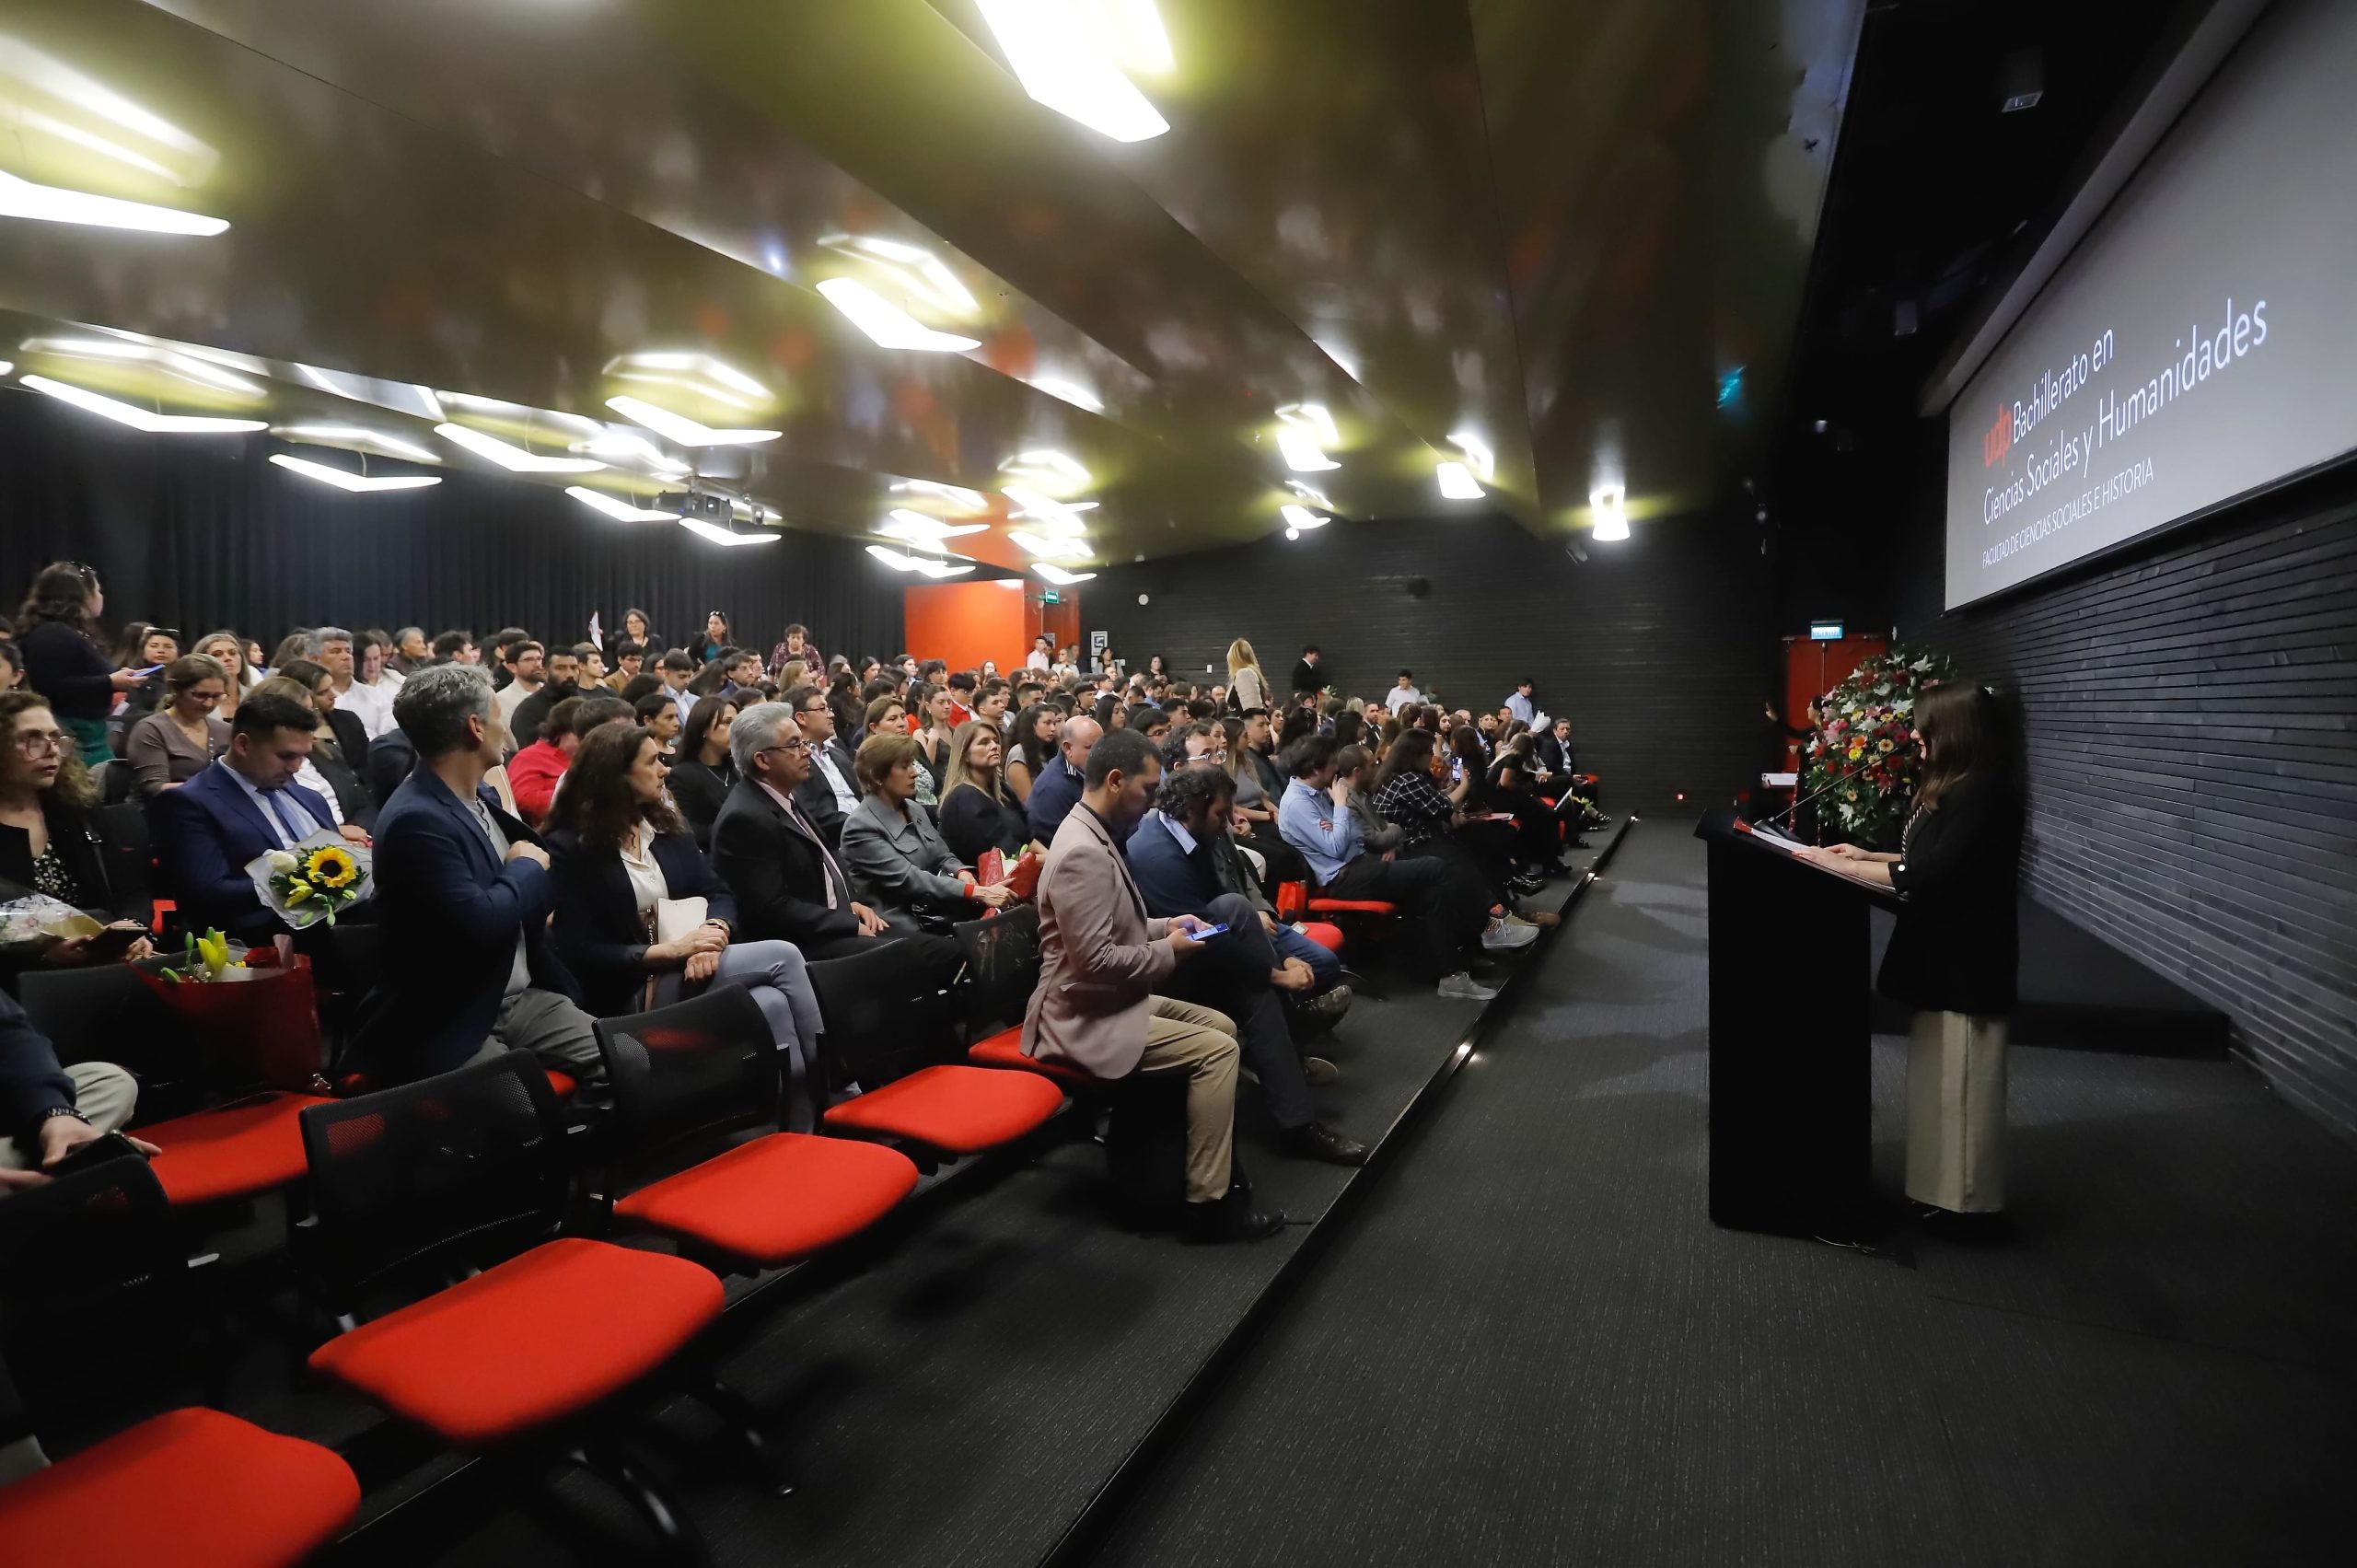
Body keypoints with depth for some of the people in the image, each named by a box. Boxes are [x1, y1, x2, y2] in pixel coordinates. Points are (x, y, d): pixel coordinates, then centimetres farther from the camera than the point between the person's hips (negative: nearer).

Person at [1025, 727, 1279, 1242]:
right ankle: (1208, 1203, -6)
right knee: (1216, 1050, -14)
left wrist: (1165, 926, 6)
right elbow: (1095, 960, -28)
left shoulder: (1093, 835, 9)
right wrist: (1169, 951, -14)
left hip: (1115, 999, 11)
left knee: (1222, 1027, 13)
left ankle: (1220, 1162, 21)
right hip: (1089, 1017, -11)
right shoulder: (1083, 853, -25)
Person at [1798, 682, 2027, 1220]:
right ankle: (1947, 1190, 28)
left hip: (1966, 961, -10)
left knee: (1961, 1082, 1)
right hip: (1945, 954, 10)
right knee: (1942, 1079, 17)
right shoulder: (1960, 788, 11)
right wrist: (1869, 855, 11)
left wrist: (1842, 867, -20)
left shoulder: (1983, 793, -21)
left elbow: (1926, 876, -26)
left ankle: (1968, 1200, 14)